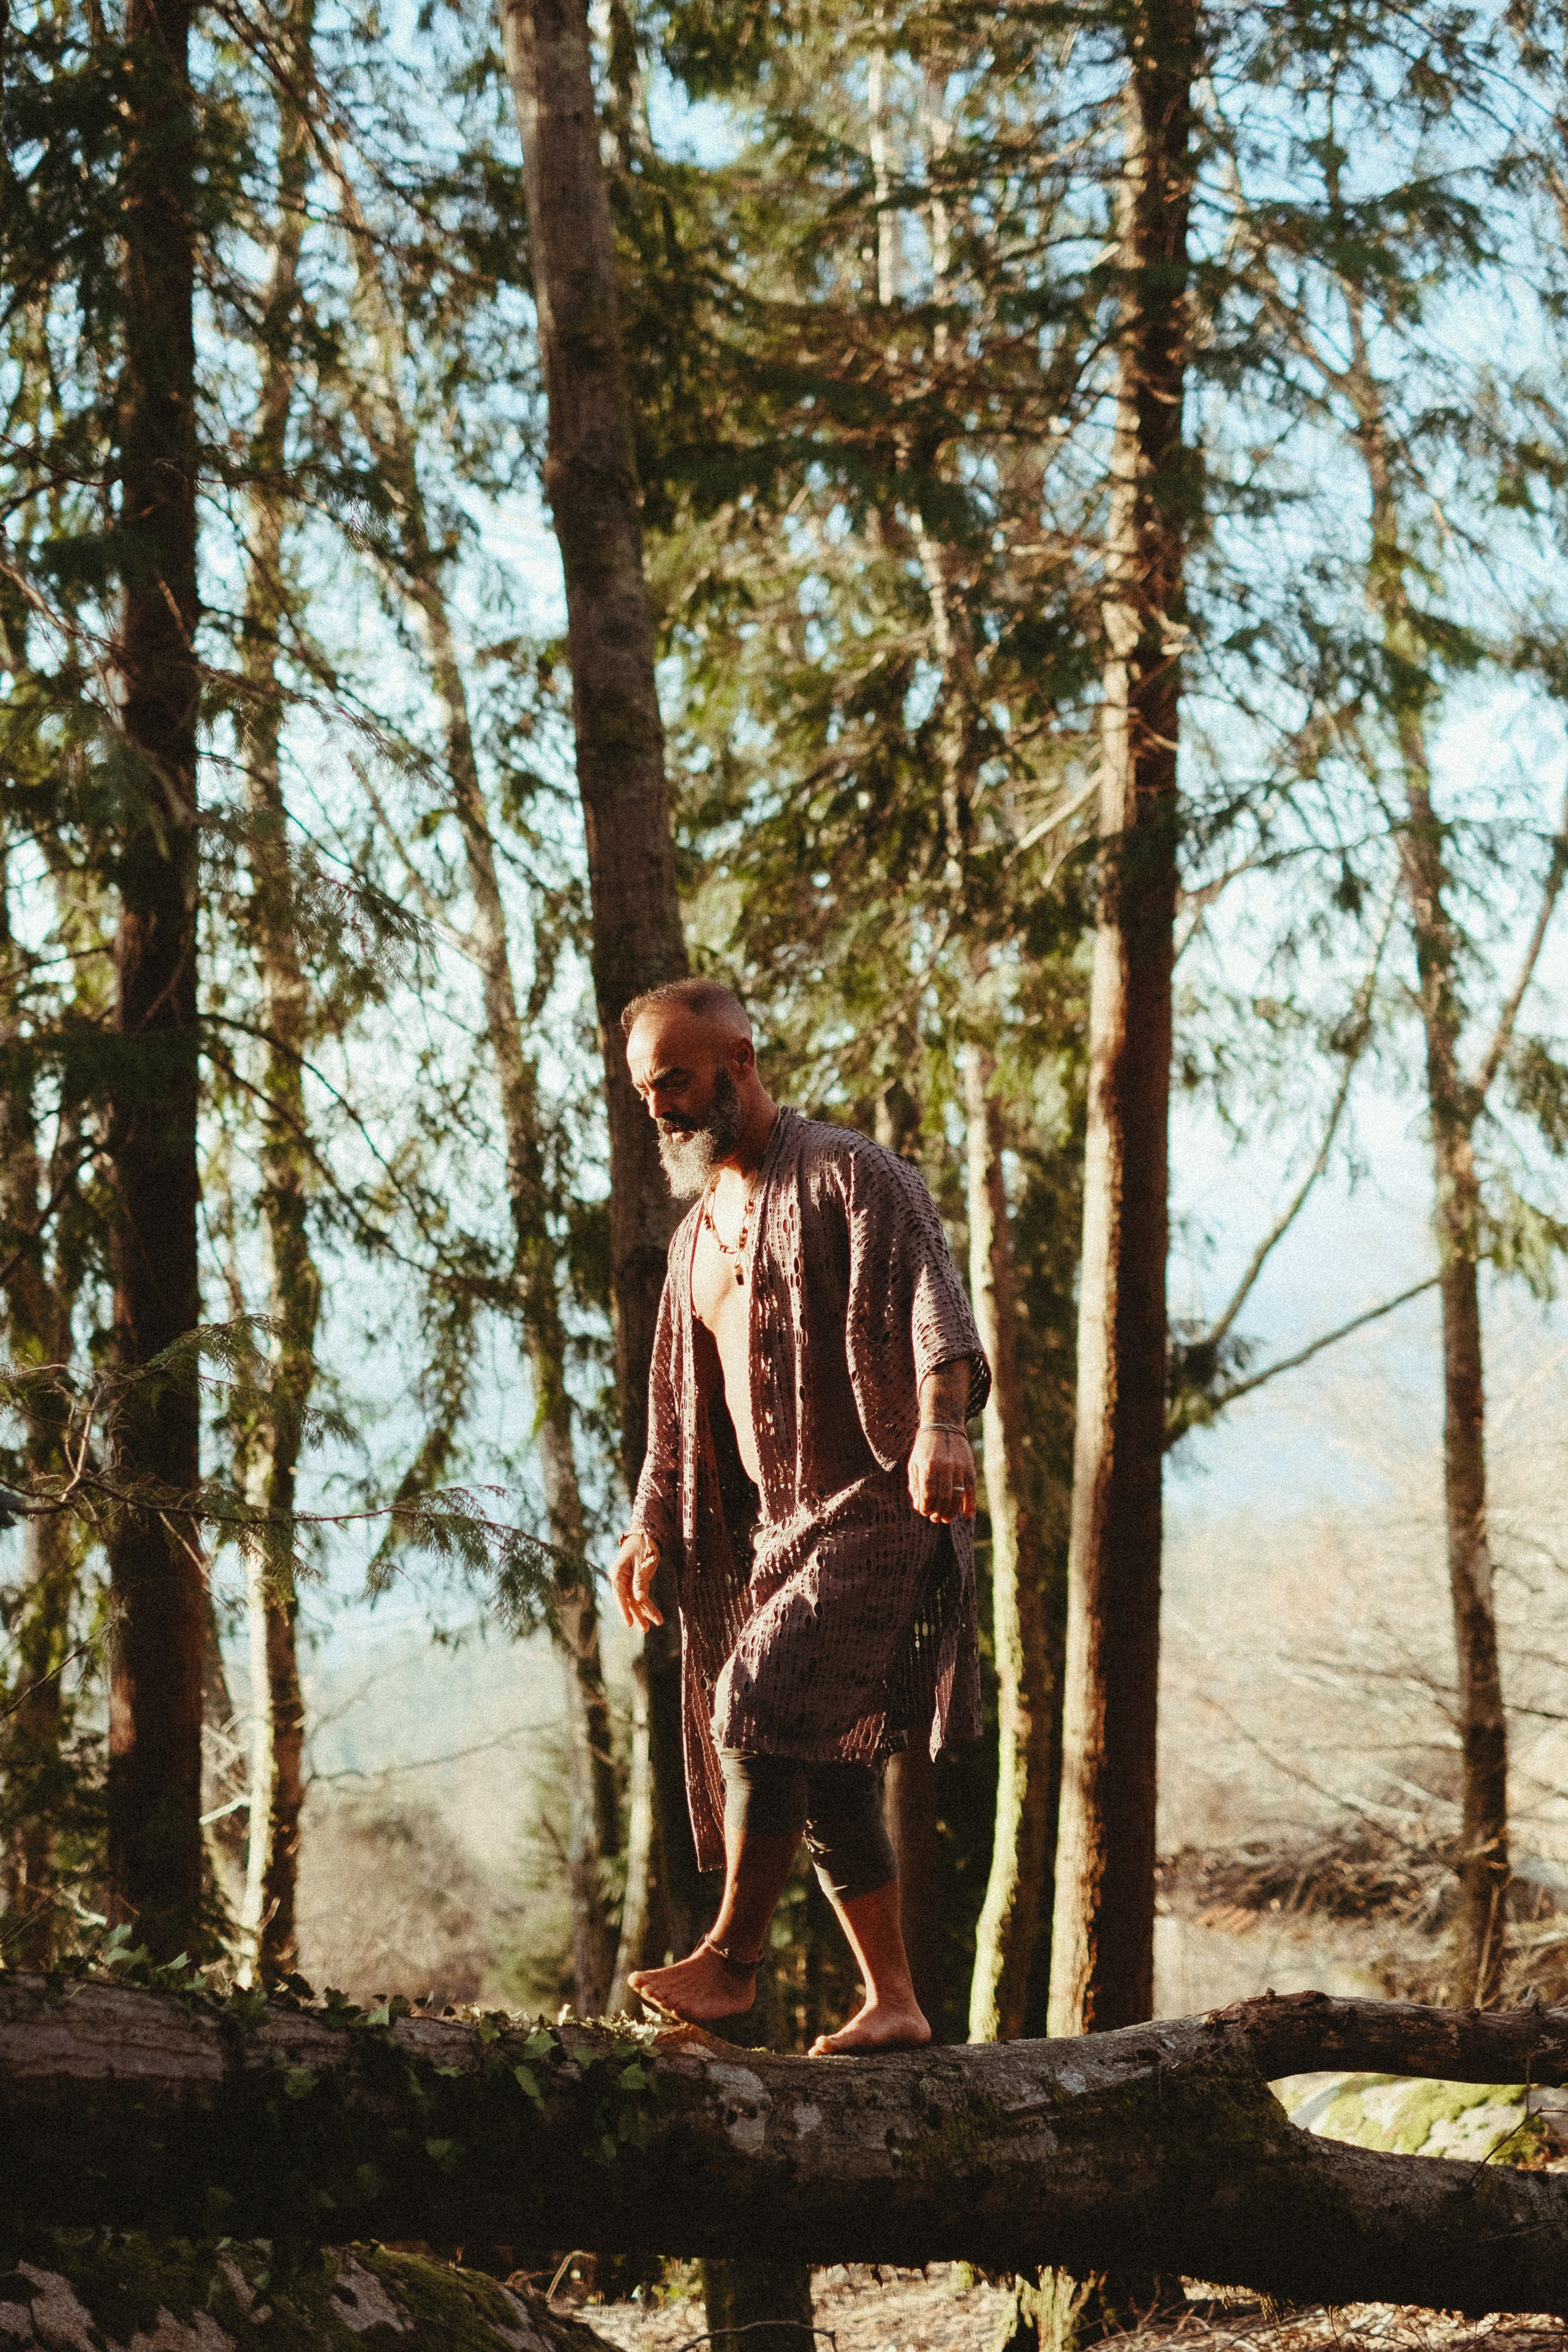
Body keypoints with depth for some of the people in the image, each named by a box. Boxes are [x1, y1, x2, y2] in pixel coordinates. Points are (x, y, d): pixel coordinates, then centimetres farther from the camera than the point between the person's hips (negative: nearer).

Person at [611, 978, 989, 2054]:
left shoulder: (851, 1177, -6)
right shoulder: (699, 1234, 20)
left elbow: (933, 1300, -22)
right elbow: (681, 1400, 27)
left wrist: (941, 1421, -39)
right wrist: (652, 1525, 16)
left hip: (874, 1512, -8)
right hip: (773, 1535, 8)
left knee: (763, 1701, -20)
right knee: (825, 1763, 5)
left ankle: (732, 1958, -11)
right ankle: (893, 2002, 10)